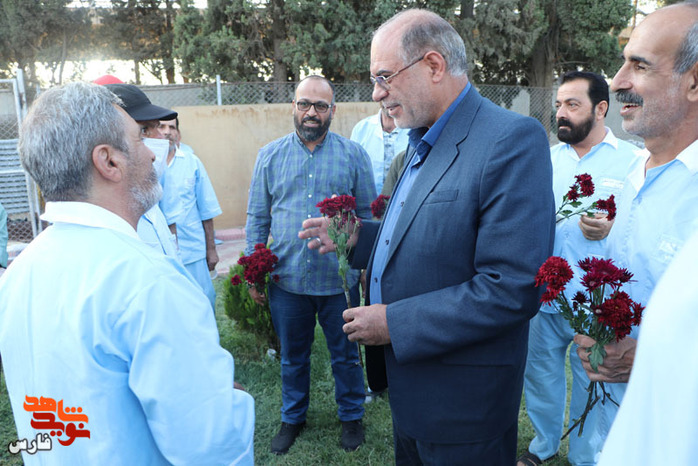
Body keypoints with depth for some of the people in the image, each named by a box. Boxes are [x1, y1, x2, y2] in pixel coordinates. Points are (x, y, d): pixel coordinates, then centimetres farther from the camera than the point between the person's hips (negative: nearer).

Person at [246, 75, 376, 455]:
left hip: (339, 279, -1)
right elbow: (257, 217, 6)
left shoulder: (353, 155, -1)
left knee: (345, 355, 15)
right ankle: (293, 417, 41)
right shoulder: (270, 155, 3)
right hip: (286, 279, 2)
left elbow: (368, 216, 2)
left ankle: (351, 416, 38)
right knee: (292, 357, 18)